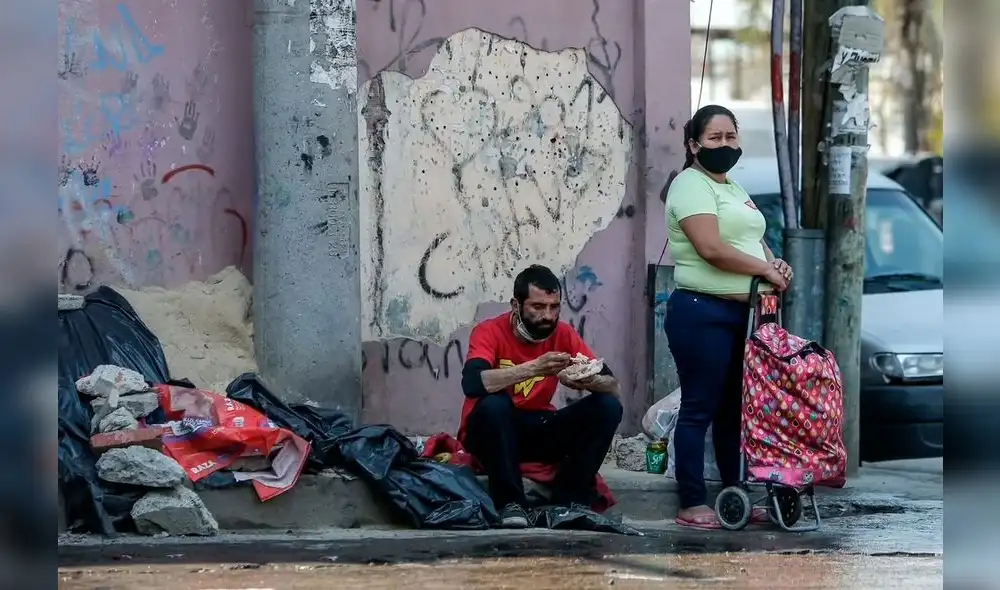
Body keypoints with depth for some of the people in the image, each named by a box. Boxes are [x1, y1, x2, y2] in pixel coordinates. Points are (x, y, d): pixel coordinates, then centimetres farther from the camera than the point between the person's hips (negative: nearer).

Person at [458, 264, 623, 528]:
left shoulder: (563, 335, -4)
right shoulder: (490, 332, -16)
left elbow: (614, 389, -8)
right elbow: (472, 383, -36)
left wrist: (590, 381, -32)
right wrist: (533, 368, -43)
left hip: (539, 431, 4)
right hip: (489, 433, -4)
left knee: (608, 407, -14)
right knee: (494, 404, -36)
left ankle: (569, 501, -13)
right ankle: (510, 503, -24)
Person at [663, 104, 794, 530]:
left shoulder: (734, 189, 20)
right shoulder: (691, 184, -10)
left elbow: (752, 241, 24)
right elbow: (711, 248, -21)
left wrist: (775, 262, 2)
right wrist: (765, 270, -13)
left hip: (741, 313, 9)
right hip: (702, 313, -9)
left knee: (734, 408, 13)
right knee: (699, 410, -5)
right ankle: (692, 505, -2)